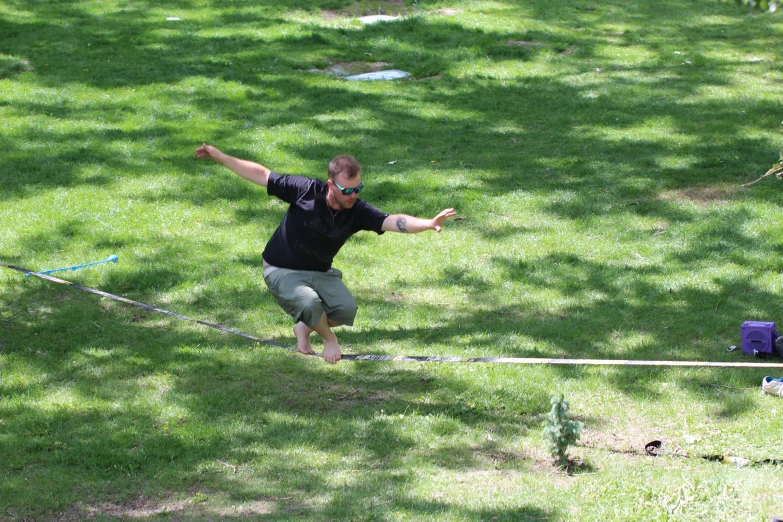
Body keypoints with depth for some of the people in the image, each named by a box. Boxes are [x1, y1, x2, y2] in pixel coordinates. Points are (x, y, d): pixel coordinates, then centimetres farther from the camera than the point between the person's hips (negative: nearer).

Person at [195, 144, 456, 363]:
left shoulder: (358, 211, -16)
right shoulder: (306, 190, -22)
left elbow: (393, 221, -31)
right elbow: (261, 175, -13)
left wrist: (428, 224, -49)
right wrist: (219, 156, -13)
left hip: (320, 273, 4)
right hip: (282, 271, -3)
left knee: (347, 310, -20)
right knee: (309, 303, -32)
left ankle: (305, 328, 14)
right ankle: (329, 339, 4)